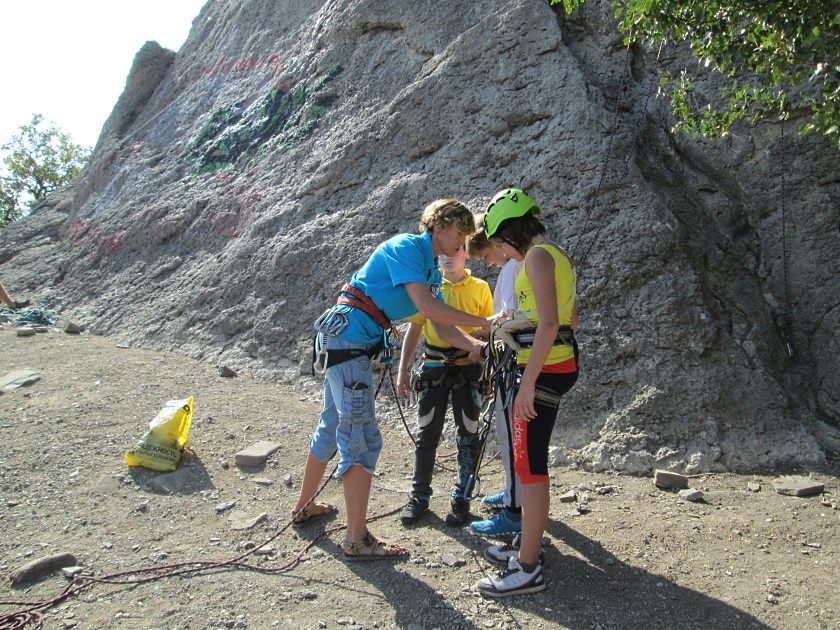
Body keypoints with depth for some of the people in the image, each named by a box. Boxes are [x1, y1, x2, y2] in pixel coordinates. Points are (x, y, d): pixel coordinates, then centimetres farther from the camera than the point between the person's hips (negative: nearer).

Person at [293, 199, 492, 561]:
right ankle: (357, 540, 1)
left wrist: (476, 345, -5)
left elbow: (442, 329, 10)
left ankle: (305, 506, 38)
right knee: (362, 438, -7)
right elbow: (427, 307, -24)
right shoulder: (406, 247, -12)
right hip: (346, 338, -10)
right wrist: (483, 323, -18)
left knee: (333, 426, 20)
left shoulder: (432, 271, 15)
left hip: (348, 343, 10)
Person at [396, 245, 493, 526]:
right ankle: (419, 496, 19)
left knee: (467, 435, 5)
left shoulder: (480, 288, 2)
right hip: (433, 368, 1)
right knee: (427, 434, 6)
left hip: (468, 368, -1)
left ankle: (461, 498, 19)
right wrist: (402, 369, 3)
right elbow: (414, 328, 8)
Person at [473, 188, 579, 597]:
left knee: (529, 467, -4)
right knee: (529, 461, 18)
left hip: (542, 370, -10)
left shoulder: (538, 255, -14)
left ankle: (528, 570, 5)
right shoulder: (556, 255, 16)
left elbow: (548, 323, -24)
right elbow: (571, 318, 23)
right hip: (560, 365, 10)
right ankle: (528, 544, 30)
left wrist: (528, 383, -23)